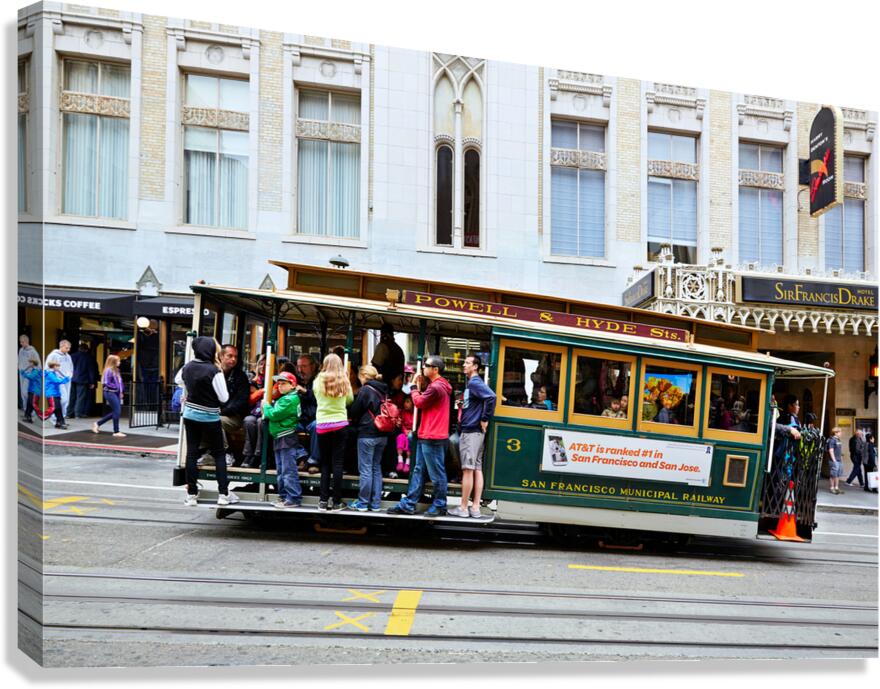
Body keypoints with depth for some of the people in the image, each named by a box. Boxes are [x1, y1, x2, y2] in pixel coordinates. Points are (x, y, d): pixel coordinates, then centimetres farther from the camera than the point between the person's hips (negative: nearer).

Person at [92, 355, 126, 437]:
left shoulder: (116, 370, 13)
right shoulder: (108, 370, -13)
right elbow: (106, 383, -18)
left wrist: (121, 391, 9)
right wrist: (116, 387, -15)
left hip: (116, 393, 9)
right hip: (110, 393, -9)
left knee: (115, 412, 13)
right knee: (117, 412, -7)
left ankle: (97, 423, 26)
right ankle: (116, 432, 2)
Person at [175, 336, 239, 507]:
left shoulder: (187, 367, -1)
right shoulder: (214, 371, -20)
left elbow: (177, 380, 22)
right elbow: (224, 398, -13)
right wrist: (221, 374, -5)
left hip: (190, 414, 5)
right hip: (209, 417, -5)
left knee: (191, 453, 8)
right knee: (218, 454, 6)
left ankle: (191, 494, 11)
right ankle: (223, 494, 6)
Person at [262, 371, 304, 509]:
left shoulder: (290, 399, -15)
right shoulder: (283, 398, 18)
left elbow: (275, 414, -19)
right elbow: (274, 414, 18)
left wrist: (266, 406, -3)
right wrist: (267, 408, 2)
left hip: (287, 439, -11)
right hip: (279, 438, 11)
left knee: (288, 471, -9)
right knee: (281, 471, 16)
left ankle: (293, 498, -6)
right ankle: (284, 496, 23)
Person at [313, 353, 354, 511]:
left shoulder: (318, 381, -2)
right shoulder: (344, 381, 0)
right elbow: (350, 399, 13)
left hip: (322, 425, 1)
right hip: (339, 424, -1)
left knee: (325, 464, 10)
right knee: (337, 463, 2)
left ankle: (323, 501, 8)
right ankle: (337, 502, 4)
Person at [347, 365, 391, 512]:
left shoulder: (365, 390, -12)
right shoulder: (383, 391, 9)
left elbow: (354, 412, -6)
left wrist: (354, 422, 15)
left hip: (367, 434, -7)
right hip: (382, 434, 7)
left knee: (365, 470, 1)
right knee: (376, 468, 13)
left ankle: (363, 502, 7)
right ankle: (375, 502, 15)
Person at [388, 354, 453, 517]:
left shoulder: (435, 387, -18)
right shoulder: (436, 385, 16)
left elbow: (419, 402, -11)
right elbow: (425, 402, 13)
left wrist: (414, 387, 3)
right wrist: (420, 387, 5)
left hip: (433, 438, -11)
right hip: (426, 436, 11)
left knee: (437, 474, 1)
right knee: (418, 471, 12)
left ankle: (439, 506, 12)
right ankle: (408, 504, 17)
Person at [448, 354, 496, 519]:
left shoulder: (475, 383, -13)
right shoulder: (472, 383, 16)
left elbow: (491, 397, -28)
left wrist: (485, 419, -21)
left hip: (470, 431, -10)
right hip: (475, 431, 10)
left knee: (468, 470, -4)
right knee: (477, 469, 8)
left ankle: (463, 508, 2)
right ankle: (475, 508, 12)